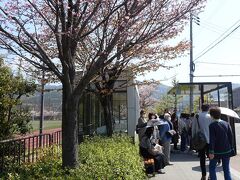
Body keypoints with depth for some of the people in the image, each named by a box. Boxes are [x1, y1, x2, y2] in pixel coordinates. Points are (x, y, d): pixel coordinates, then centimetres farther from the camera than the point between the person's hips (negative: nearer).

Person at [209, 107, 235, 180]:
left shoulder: (212, 125, -14)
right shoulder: (226, 123, 1)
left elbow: (212, 139, -17)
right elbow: (230, 136, 4)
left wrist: (211, 151, -15)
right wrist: (231, 148, 13)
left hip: (217, 151, -4)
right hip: (227, 150, 5)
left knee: (212, 167, 12)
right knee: (226, 169, 13)